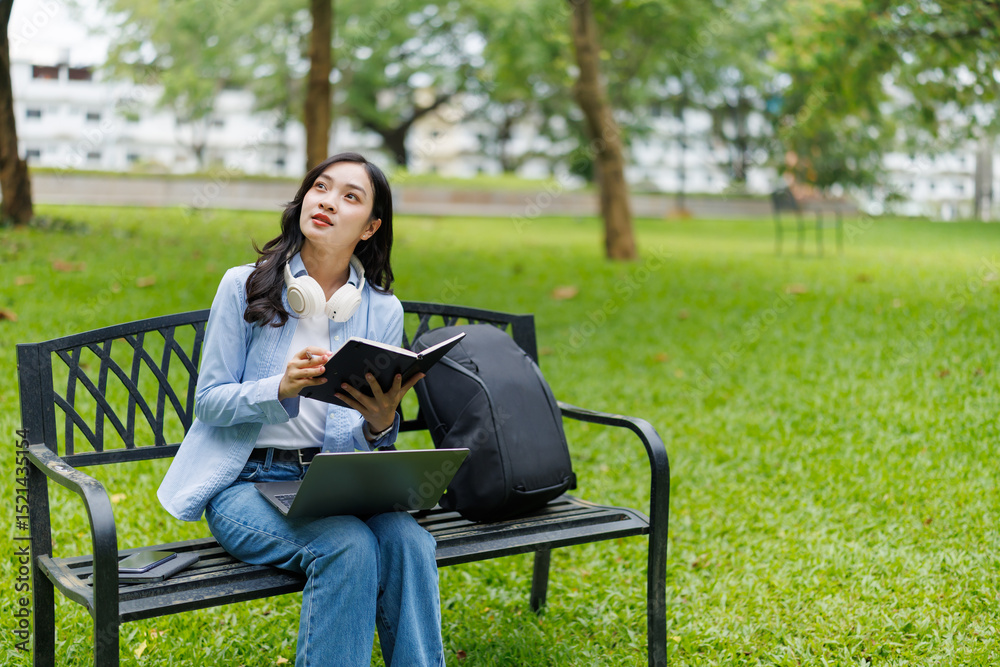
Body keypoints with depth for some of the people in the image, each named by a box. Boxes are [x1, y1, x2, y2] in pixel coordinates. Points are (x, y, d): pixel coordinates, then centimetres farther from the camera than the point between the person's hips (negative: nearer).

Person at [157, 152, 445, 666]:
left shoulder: (382, 311, 7)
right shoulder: (245, 287, 0)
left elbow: (360, 447, 8)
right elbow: (209, 401, -3)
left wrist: (381, 425, -18)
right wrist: (282, 388, -22)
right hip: (245, 481, -3)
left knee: (409, 541, -29)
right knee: (349, 547, -31)